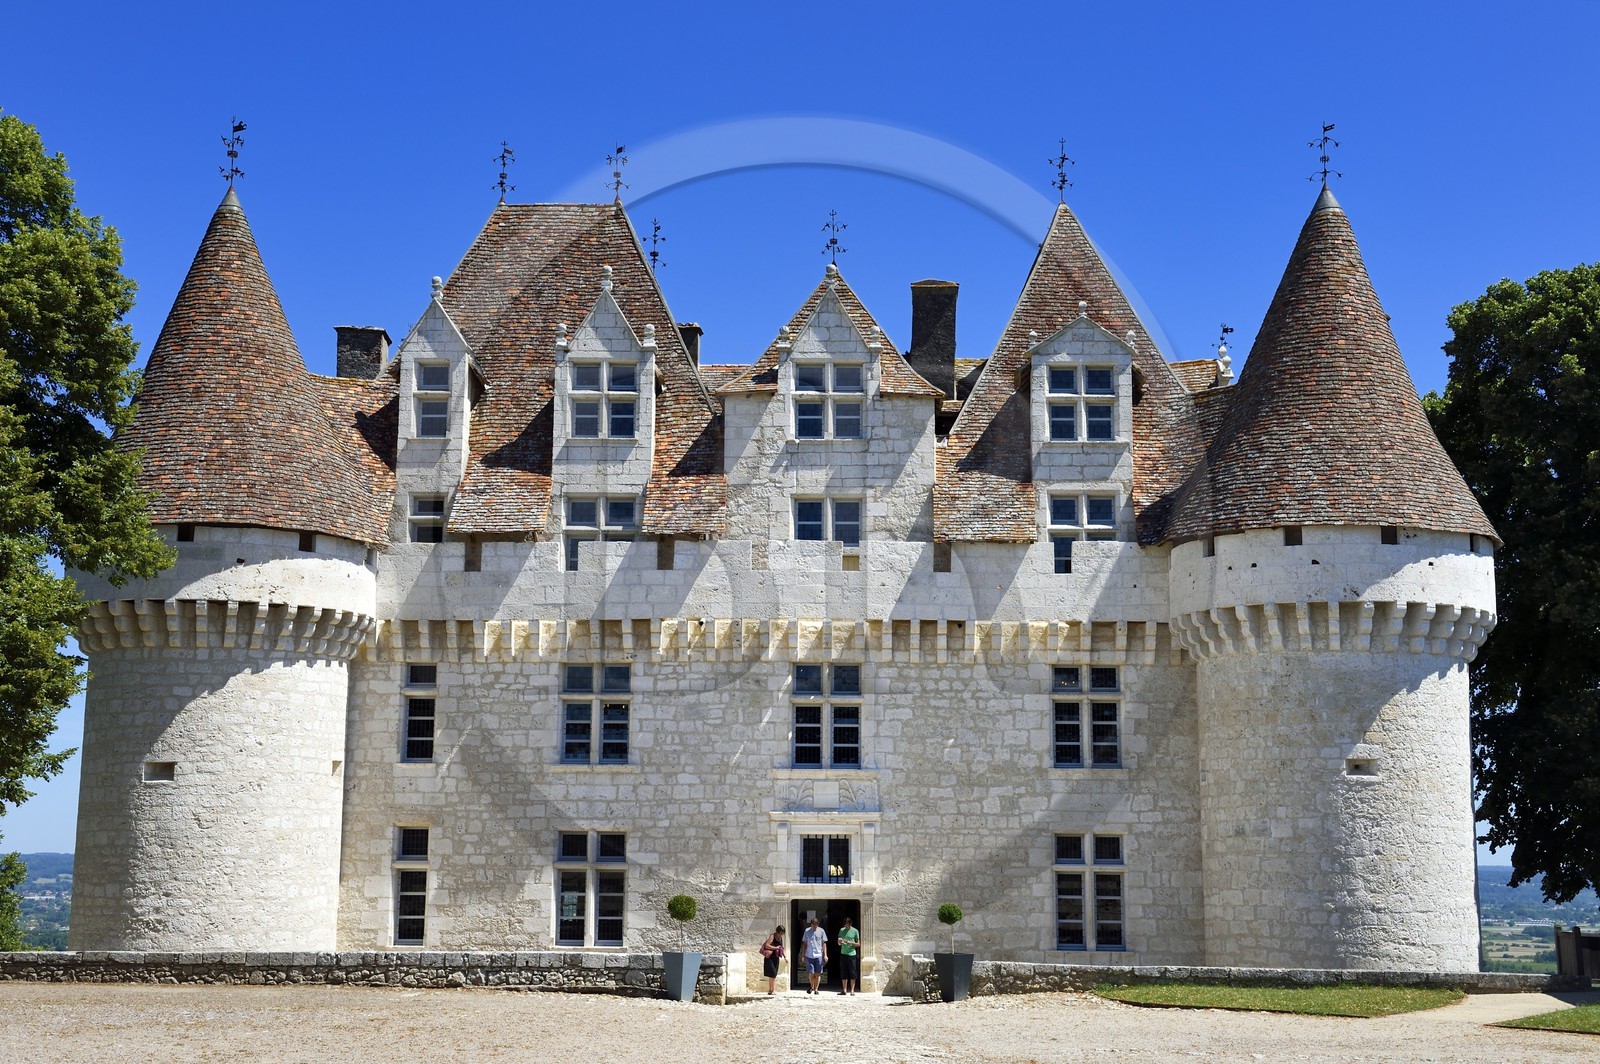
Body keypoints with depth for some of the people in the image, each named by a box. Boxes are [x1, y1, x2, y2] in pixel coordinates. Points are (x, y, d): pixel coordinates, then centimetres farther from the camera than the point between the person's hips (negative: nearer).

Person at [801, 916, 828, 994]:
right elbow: (805, 943, 11)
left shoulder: (821, 931, 3)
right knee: (811, 973, -2)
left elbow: (824, 944, 6)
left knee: (818, 973, 0)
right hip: (809, 955, 0)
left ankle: (816, 989, 9)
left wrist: (825, 955, 1)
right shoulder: (807, 931, 5)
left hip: (819, 955, 0)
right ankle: (812, 986, 23)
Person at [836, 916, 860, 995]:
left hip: (852, 954, -3)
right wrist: (840, 941, -9)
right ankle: (845, 990, 10)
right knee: (843, 973, 3)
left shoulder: (855, 931, 1)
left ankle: (852, 990, 2)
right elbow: (839, 944, 15)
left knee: (853, 973, -3)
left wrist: (849, 942, -13)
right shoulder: (842, 930, 10)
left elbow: (858, 944, 2)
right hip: (843, 954, 3)